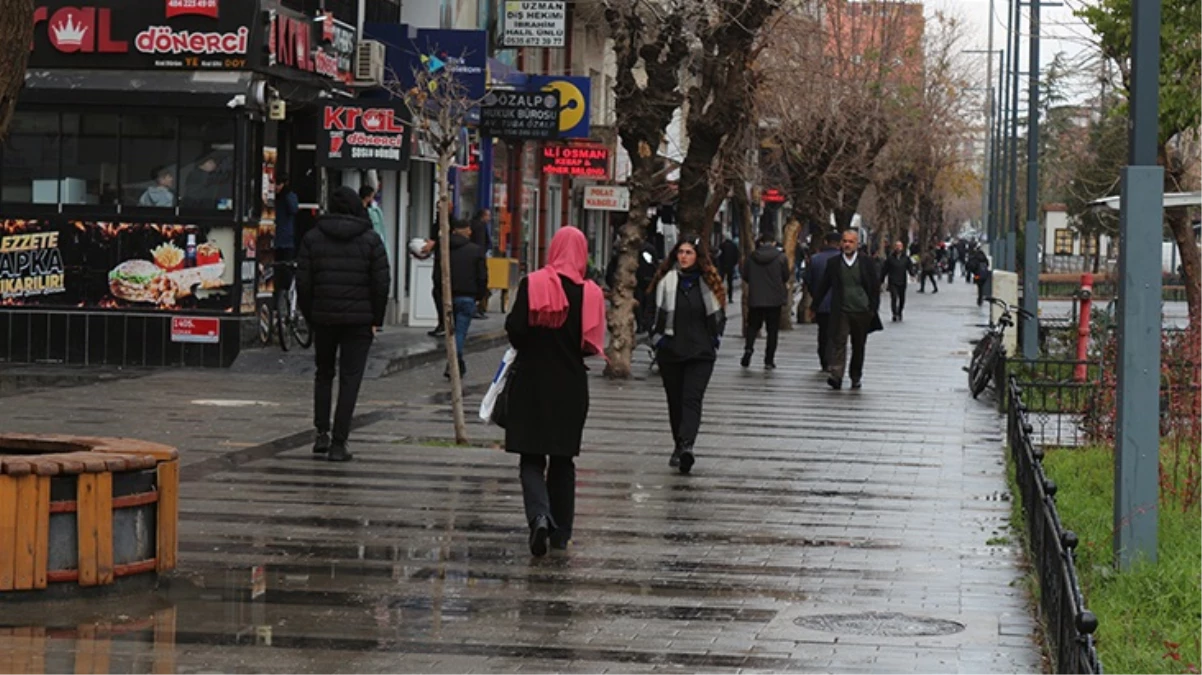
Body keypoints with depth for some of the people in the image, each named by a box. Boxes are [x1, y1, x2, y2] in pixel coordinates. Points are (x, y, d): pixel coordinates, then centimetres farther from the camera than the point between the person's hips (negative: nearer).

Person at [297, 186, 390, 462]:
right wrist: (376, 319, 4)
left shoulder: (312, 238, 3)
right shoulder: (370, 240, -2)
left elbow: (303, 282, 1)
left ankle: (322, 432, 11)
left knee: (324, 374, 19)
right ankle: (338, 443, -4)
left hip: (323, 317, 2)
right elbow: (381, 283, -5)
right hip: (359, 319, -2)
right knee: (350, 378, 0)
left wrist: (309, 315, 10)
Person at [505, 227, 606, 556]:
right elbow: (593, 344, -3)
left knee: (532, 458, 3)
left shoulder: (532, 285, -9)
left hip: (532, 382, -2)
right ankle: (561, 532, 17)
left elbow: (516, 331, -12)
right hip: (571, 386, 2)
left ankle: (539, 515, -22)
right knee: (563, 459, 14)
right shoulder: (590, 293, -5)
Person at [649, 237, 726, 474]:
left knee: (692, 399, -14)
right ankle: (680, 446, 21)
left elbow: (718, 315, 13)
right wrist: (658, 339, -2)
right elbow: (656, 311, 6)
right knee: (675, 401, 8)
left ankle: (686, 445, -28)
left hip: (701, 353, -1)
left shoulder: (708, 283, 4)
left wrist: (713, 341, 6)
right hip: (671, 351, 1)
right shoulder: (666, 281, 1)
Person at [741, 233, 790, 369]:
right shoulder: (781, 257, -6)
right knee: (772, 329, 7)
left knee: (752, 326, 14)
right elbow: (786, 278, 0)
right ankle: (769, 360, 5)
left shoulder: (751, 258, -1)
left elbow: (745, 277, 5)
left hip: (755, 298, 1)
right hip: (775, 299, -1)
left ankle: (748, 347, -12)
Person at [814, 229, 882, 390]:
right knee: (838, 342, -14)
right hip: (841, 311, -1)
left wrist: (873, 309, -3)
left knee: (858, 346, 10)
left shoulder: (867, 263, 3)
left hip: (861, 312, 1)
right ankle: (836, 376, -22)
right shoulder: (834, 264, 5)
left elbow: (875, 287, 5)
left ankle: (856, 377, 23)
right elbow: (823, 287, 10)